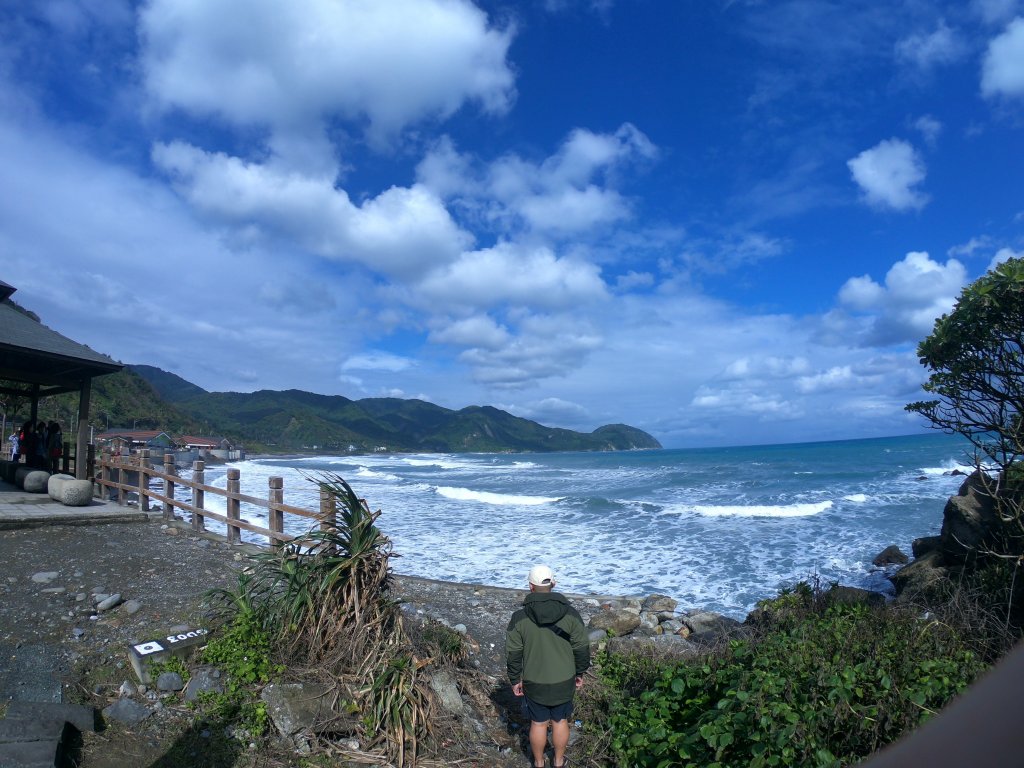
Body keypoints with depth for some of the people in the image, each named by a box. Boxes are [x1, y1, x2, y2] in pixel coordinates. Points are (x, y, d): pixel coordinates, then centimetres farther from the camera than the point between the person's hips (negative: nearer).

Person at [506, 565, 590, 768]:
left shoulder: (519, 618, -16)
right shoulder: (570, 614, -14)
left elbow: (513, 653, -9)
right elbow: (582, 647, -6)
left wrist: (515, 680, 5)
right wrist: (580, 673, 9)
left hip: (534, 683, 0)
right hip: (564, 681, 1)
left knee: (538, 723, 19)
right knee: (560, 721, 20)